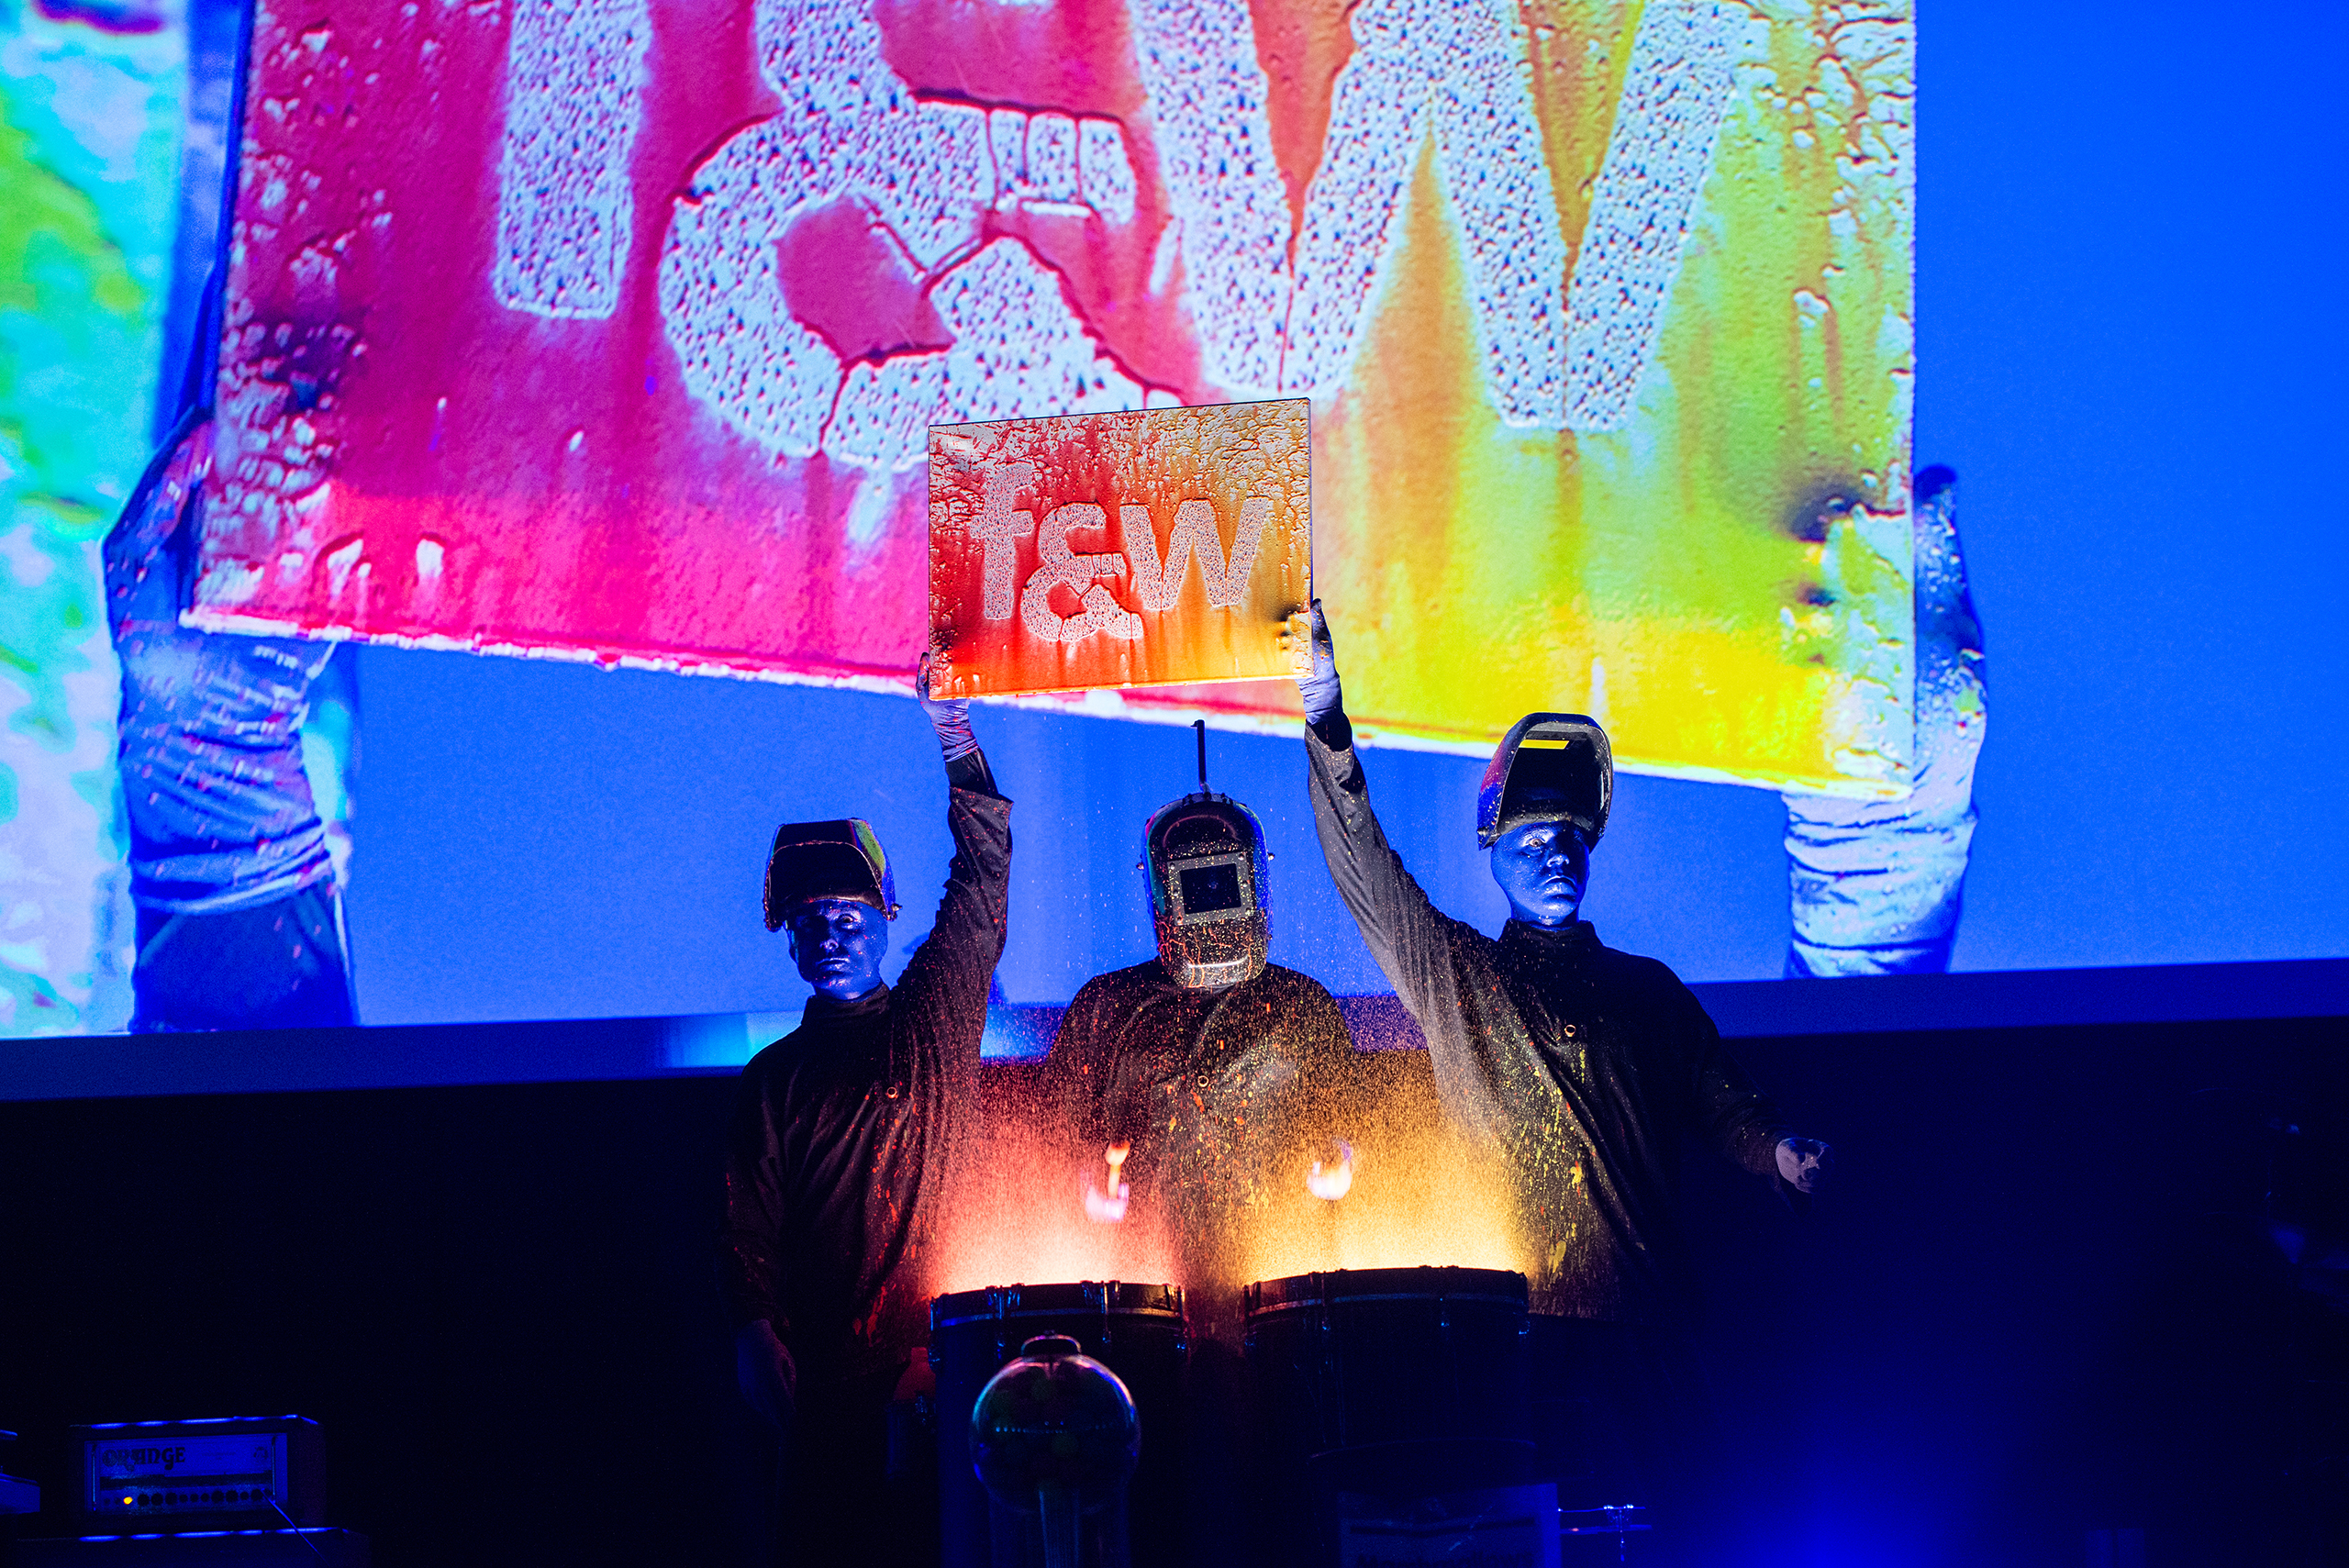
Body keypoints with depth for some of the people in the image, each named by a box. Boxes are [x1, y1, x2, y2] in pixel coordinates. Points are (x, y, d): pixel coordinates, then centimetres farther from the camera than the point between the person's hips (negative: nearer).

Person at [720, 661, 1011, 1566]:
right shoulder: (776, 1077, 15)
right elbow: (748, 1227, 11)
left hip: (938, 1356, -1)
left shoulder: (931, 1022, 10)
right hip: (828, 1379, 1)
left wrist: (958, 749, -8)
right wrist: (757, 1336, -6)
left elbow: (982, 891, 1)